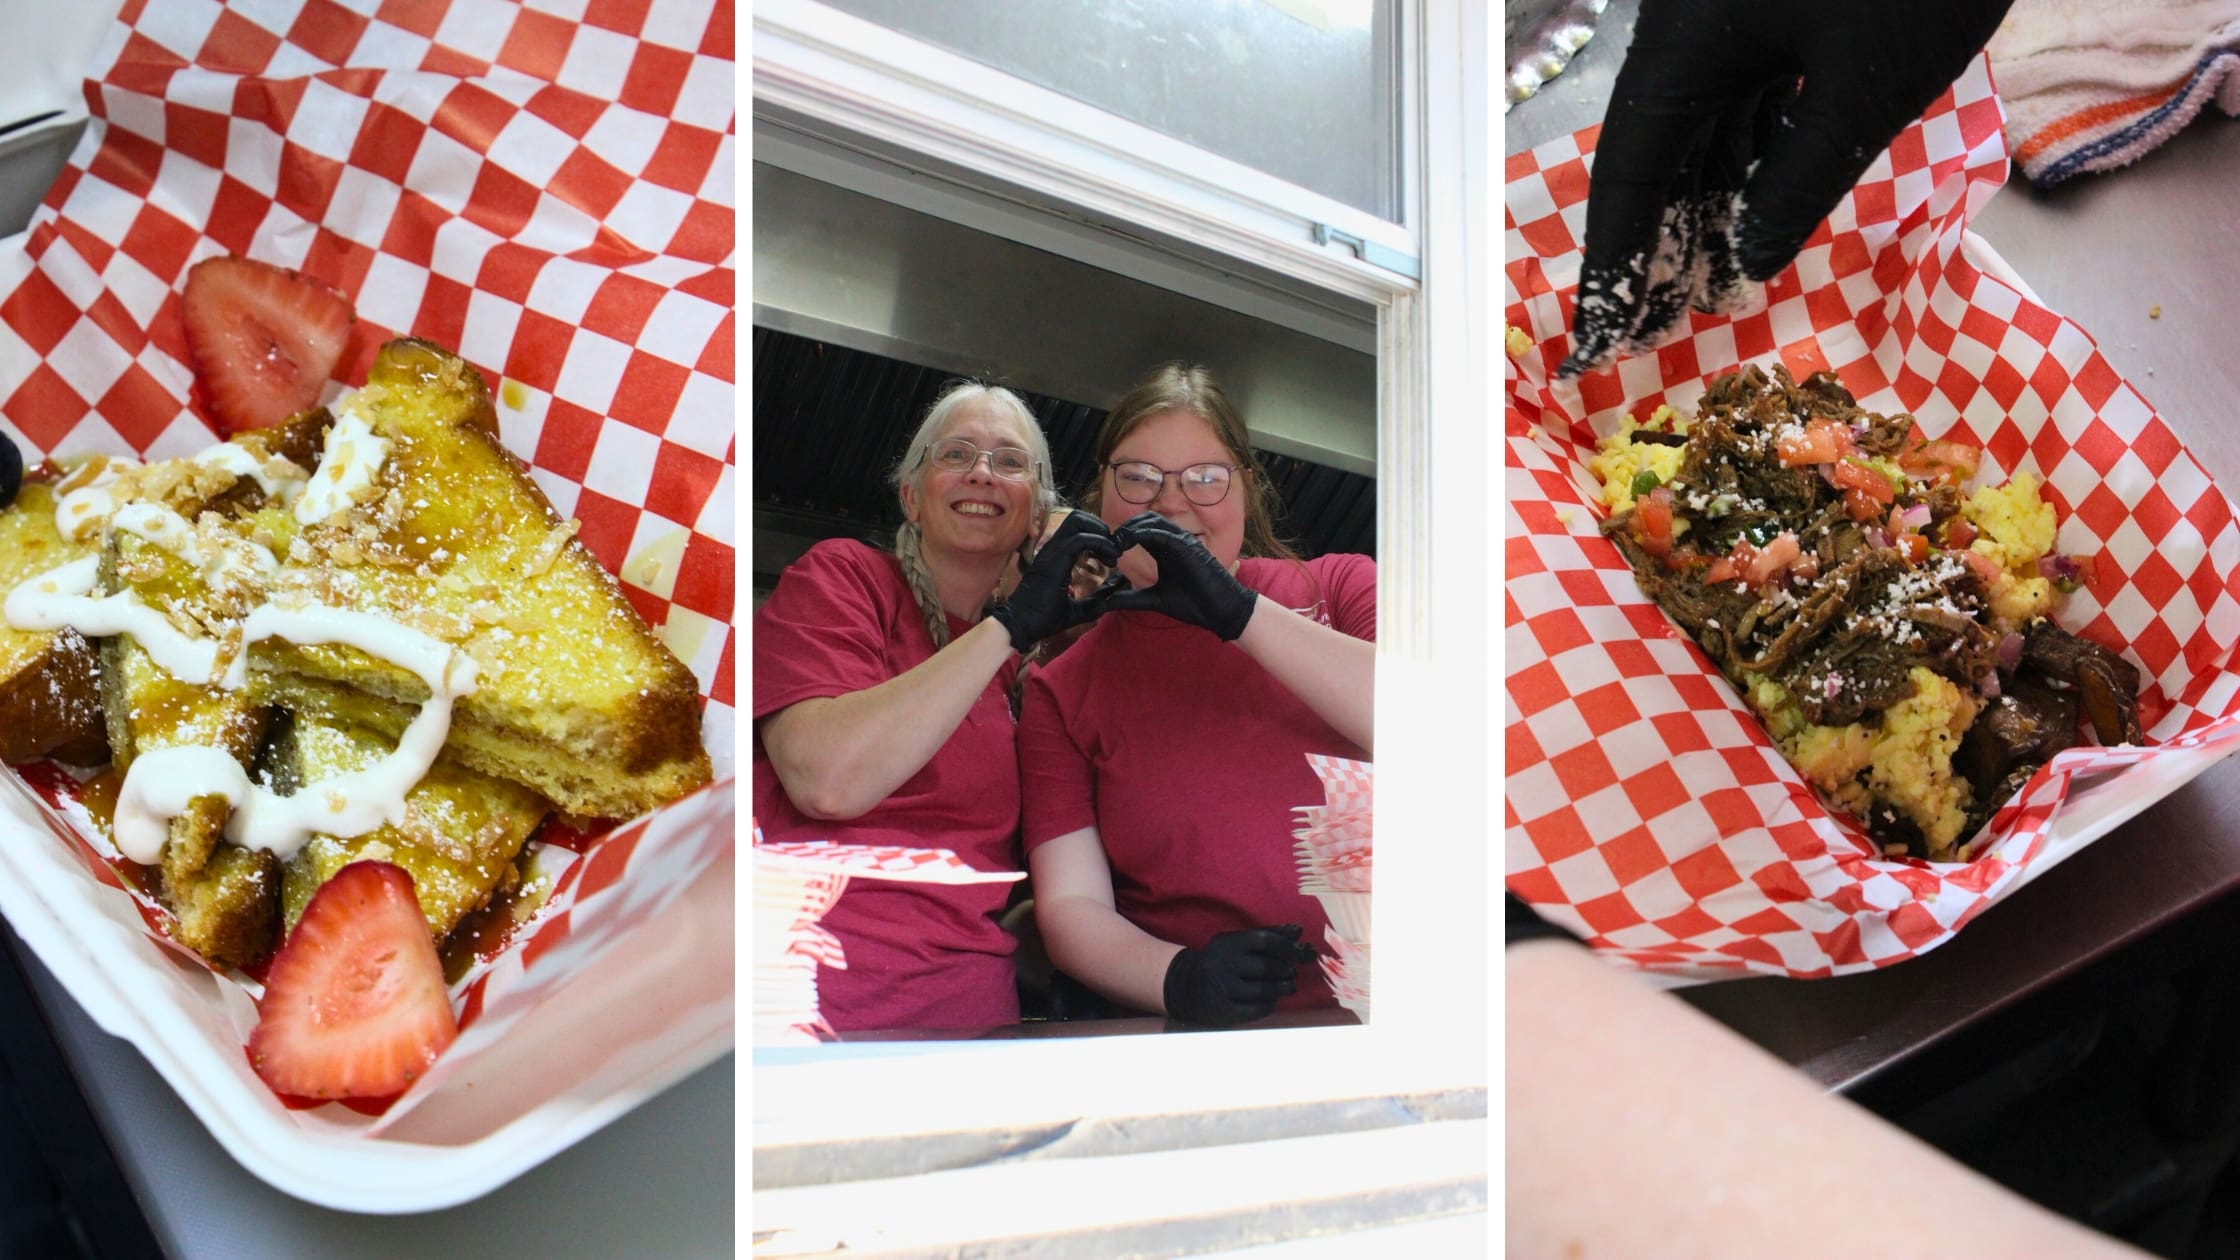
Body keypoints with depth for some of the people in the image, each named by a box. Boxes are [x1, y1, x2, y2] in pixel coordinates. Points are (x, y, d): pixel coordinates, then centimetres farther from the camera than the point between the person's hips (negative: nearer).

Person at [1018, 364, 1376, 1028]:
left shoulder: (1338, 587, 11)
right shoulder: (1062, 692, 15)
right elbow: (1070, 904, 7)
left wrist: (1239, 612, -11)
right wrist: (1179, 977, -14)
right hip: (1212, 1045, 1)